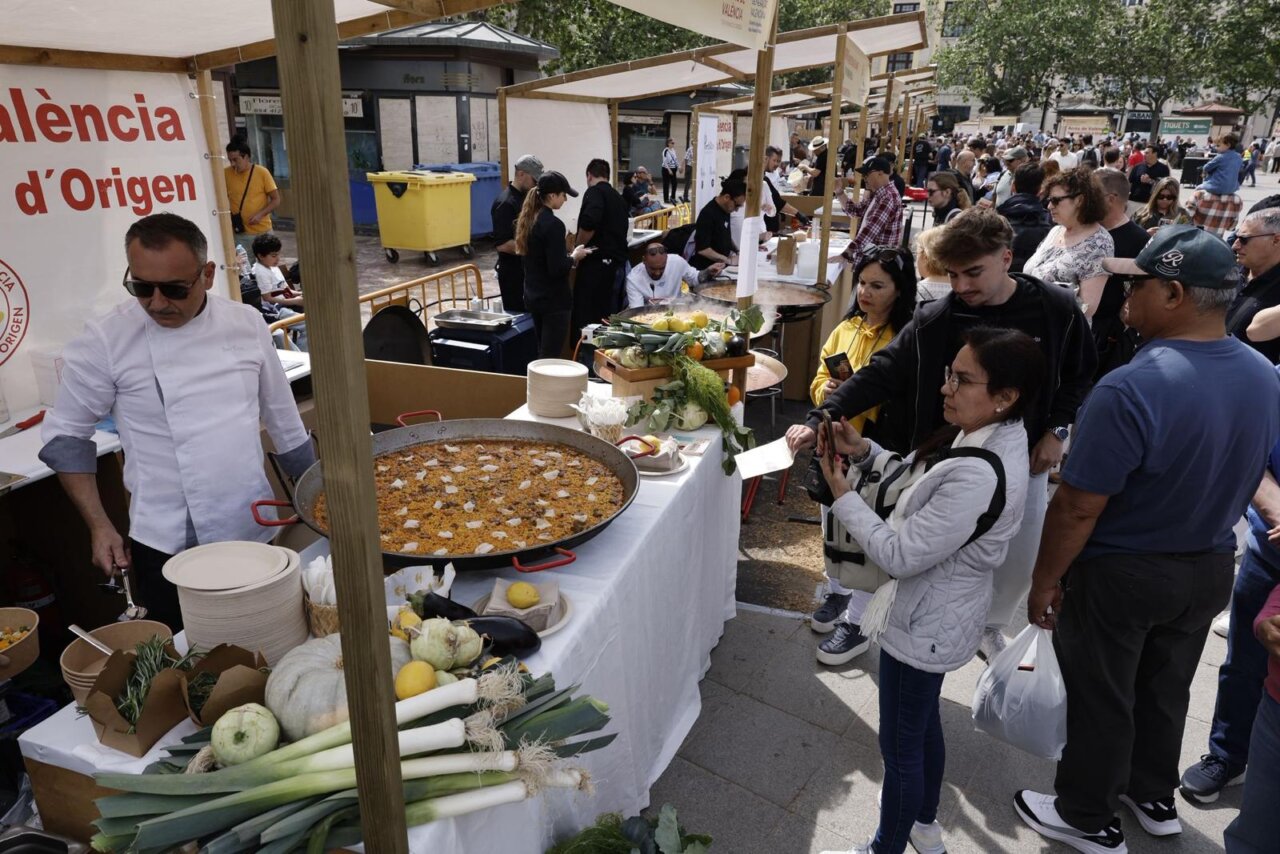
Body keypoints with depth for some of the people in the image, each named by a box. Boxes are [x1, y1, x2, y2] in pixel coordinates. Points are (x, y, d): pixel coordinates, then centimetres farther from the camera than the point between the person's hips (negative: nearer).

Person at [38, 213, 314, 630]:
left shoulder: (245, 323, -1)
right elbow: (66, 435, 1)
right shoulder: (104, 340, -9)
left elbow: (283, 418, 8)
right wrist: (99, 526, -4)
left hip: (256, 532, 3)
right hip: (168, 549, -2)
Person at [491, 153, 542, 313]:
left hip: (528, 269, 9)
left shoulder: (526, 197, 10)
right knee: (516, 314, -1)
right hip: (513, 274, -9)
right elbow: (502, 244, -24)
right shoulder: (505, 203, -18)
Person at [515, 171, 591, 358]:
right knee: (551, 357, -3)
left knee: (543, 353, 18)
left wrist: (568, 256, 11)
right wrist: (574, 257, -6)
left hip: (534, 296, 9)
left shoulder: (529, 218, 7)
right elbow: (557, 269, -23)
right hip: (554, 300, -9)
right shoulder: (553, 224, -20)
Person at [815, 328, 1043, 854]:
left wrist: (843, 496, -19)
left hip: (924, 626, -10)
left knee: (900, 743, 12)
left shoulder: (977, 477, -35)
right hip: (940, 612, 10)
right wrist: (864, 452, -7)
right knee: (924, 721, 29)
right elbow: (918, 478, 8)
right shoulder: (994, 436, -5)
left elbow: (899, 554, -29)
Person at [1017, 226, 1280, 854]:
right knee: (1165, 689, 25)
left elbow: (1078, 509, -26)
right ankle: (1153, 796, 46)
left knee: (1101, 698, 12)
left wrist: (1043, 583, -14)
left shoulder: (1131, 390, -30)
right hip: (1209, 569, 7)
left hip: (1121, 573, -7)